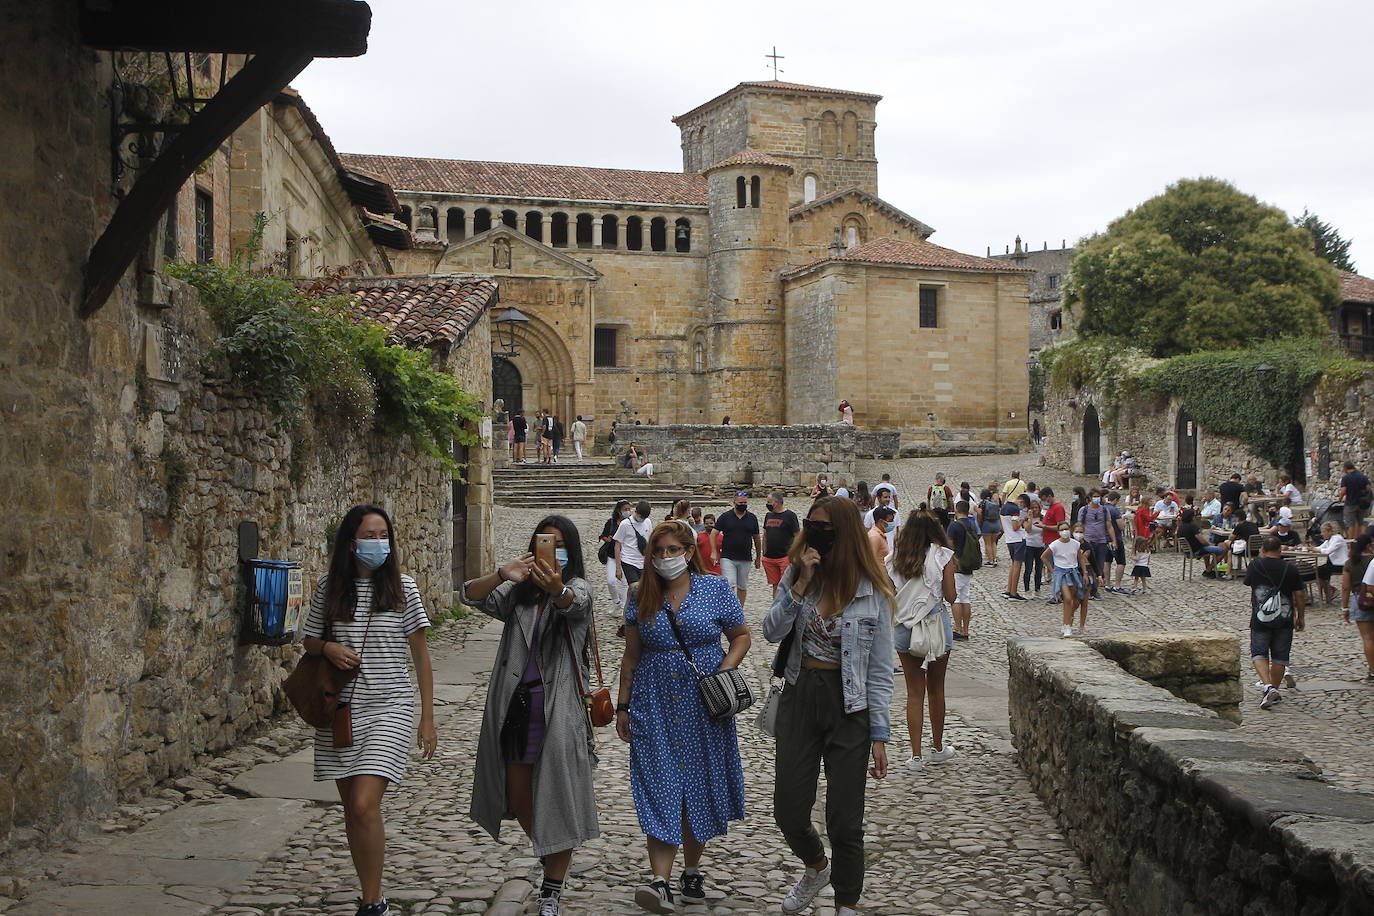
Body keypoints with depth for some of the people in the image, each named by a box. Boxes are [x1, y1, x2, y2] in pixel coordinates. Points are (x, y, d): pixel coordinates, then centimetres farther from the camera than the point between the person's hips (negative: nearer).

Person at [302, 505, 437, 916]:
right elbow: (310, 642, 14)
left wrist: (428, 719, 0)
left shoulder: (402, 588, -2)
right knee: (351, 809, 9)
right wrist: (329, 648, -11)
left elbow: (421, 654, 2)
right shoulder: (329, 588, 3)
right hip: (340, 708, 3)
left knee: (365, 805, -16)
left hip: (388, 707, -3)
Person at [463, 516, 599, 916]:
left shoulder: (577, 587, -1)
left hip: (558, 706, -4)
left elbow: (573, 602, -27)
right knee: (517, 797, 12)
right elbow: (470, 595, -6)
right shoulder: (518, 591, 11)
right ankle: (548, 854, 39)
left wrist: (556, 588, -52)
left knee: (557, 795, 0)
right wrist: (502, 574, -28)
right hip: (515, 703, 5)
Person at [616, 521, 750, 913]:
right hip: (655, 707, 0)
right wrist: (623, 706, 9)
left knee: (700, 785, 6)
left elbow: (740, 636, 8)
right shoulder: (642, 598, 5)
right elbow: (631, 657, 10)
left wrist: (725, 670, -8)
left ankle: (692, 872, 22)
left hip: (704, 706, 0)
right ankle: (660, 882, -13)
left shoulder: (715, 589, 1)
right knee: (659, 789, -8)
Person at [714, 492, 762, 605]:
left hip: (745, 559, 3)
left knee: (742, 587, 10)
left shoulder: (752, 518, 8)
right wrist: (714, 552, -9)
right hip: (727, 558, -3)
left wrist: (758, 557, 16)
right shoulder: (725, 517, 1)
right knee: (729, 585, -13)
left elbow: (757, 538, 15)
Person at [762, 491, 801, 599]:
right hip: (769, 558, 6)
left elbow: (797, 536, -5)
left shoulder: (789, 515, -5)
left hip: (785, 557, -6)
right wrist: (764, 554, 15)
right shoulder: (769, 516, 14)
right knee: (775, 586, 10)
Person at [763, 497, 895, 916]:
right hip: (800, 697, 3)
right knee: (788, 811, 7)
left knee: (844, 820, 3)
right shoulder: (797, 574, 3)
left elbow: (880, 670, -5)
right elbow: (772, 632, -9)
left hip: (849, 706, -3)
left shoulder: (873, 591, -7)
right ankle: (816, 866, 39)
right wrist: (800, 584, -19)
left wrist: (880, 735, -8)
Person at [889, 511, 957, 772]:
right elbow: (950, 596, -6)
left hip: (904, 629, 1)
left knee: (914, 692, 7)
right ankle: (937, 748, 27)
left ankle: (916, 755, 4)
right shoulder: (942, 555, -7)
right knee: (936, 689, 15)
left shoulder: (896, 558, -1)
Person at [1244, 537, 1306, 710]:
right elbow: (1300, 595, -3)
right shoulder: (1290, 569, -5)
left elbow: (1247, 581, 17)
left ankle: (1268, 686, -19)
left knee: (1259, 654, 3)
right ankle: (1274, 693, 17)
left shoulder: (1255, 566, -4)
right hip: (1284, 620, 1)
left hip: (1260, 619, -1)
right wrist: (1300, 617, 10)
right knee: (1279, 657, 11)